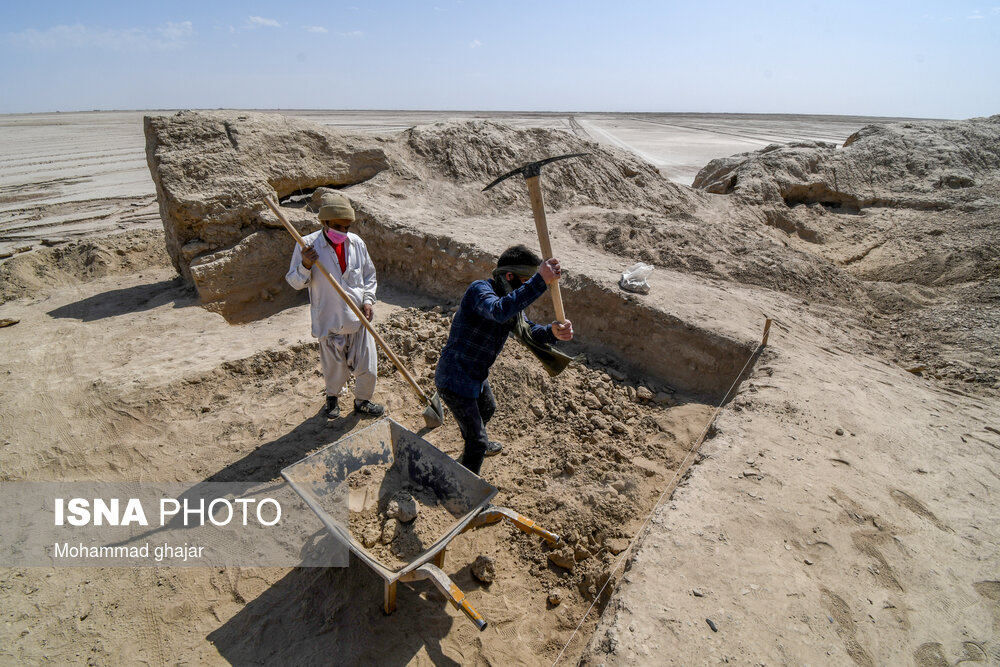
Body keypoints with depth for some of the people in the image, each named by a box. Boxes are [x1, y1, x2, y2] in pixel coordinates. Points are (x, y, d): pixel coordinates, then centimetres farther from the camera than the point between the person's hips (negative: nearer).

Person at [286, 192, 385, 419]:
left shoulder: (356, 243, 0)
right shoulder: (308, 245, -9)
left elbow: (369, 275, 12)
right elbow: (295, 282, -5)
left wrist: (368, 299, -2)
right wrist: (305, 266, -24)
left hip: (358, 317, 3)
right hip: (329, 321, -2)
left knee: (367, 368, 7)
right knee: (335, 369, 14)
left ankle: (362, 401, 34)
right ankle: (332, 398, 45)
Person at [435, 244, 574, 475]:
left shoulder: (510, 300, 2)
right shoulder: (480, 290, -27)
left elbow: (529, 330, -1)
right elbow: (499, 312, -49)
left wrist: (552, 332, -24)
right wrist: (540, 281, -53)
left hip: (477, 375, 10)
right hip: (454, 379, -10)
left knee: (487, 409, 37)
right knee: (477, 442, -1)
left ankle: (477, 443, 67)